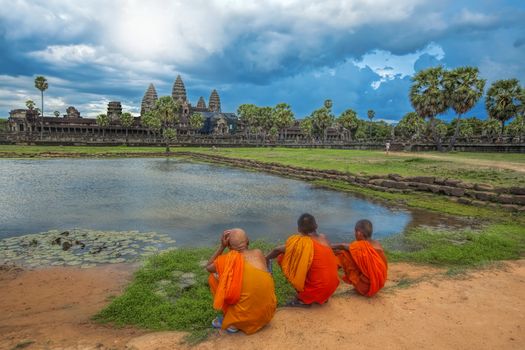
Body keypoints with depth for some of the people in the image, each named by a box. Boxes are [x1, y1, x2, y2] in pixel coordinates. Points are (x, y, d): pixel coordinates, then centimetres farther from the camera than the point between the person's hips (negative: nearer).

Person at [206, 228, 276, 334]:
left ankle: (232, 322, 13)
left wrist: (222, 246, 3)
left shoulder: (229, 258, -11)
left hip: (246, 316, -5)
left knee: (213, 277, 8)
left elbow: (208, 267, 9)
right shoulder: (258, 253, 0)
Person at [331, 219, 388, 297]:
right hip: (379, 284, 8)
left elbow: (343, 246, -2)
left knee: (343, 254, -6)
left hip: (365, 286, -7)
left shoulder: (359, 246, -21)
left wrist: (330, 247, 16)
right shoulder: (377, 244, 0)